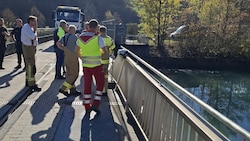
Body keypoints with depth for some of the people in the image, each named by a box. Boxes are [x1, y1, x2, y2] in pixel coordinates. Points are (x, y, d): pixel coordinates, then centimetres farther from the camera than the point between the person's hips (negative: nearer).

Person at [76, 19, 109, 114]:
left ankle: (87, 107, 16)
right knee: (100, 84, 11)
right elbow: (106, 52, -11)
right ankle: (95, 105, 2)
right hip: (96, 65, -4)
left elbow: (77, 51, 14)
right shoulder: (98, 38, -16)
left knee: (87, 86, 12)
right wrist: (101, 57, 10)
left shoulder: (81, 37, 1)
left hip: (85, 65, 5)